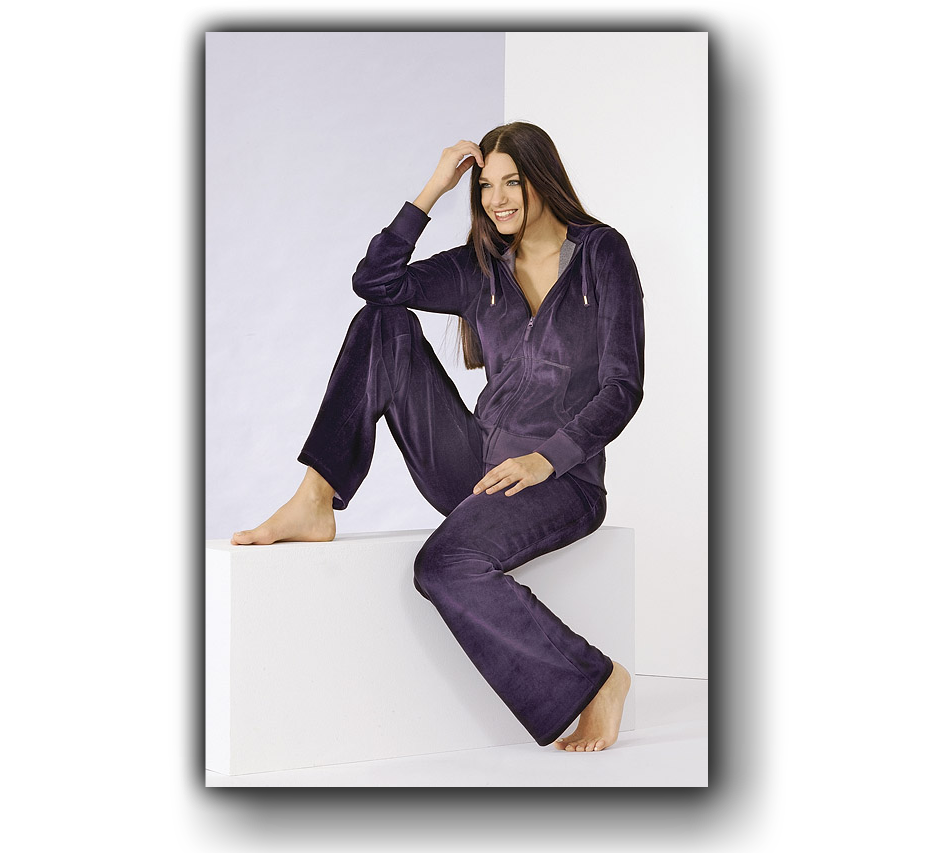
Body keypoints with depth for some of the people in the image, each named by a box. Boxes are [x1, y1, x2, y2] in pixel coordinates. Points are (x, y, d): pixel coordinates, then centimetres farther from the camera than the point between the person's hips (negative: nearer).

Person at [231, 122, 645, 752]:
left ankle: (595, 679, -15)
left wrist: (546, 459, -19)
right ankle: (315, 503, -20)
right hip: (476, 463, 5)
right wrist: (433, 191, -6)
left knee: (447, 567, -35)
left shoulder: (602, 254, -2)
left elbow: (623, 387, -8)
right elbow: (375, 280, -2)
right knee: (383, 324, -10)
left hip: (563, 477, -5)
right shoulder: (481, 268, 11)